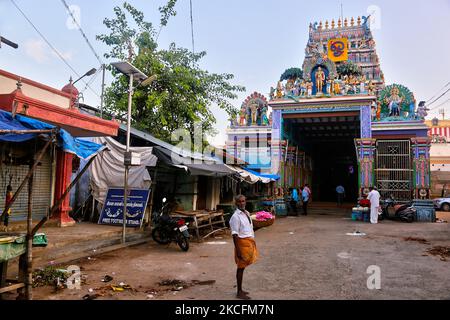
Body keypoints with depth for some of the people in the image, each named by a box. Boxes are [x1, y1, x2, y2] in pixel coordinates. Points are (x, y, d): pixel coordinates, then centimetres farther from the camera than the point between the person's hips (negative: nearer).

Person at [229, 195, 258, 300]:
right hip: (242, 242, -8)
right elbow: (235, 234, -19)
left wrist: (253, 243, 19)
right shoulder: (236, 216, -16)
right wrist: (238, 250, -21)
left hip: (250, 241, 8)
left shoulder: (247, 213, 11)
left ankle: (240, 290, 26)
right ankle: (239, 292, 9)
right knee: (241, 267, -1)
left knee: (243, 266, 15)